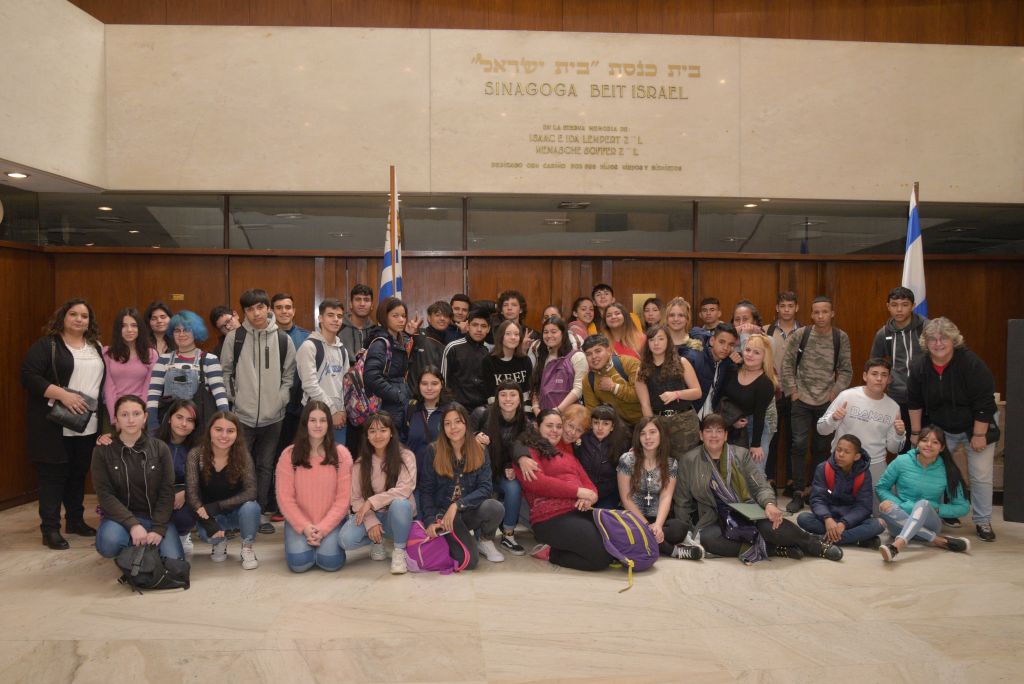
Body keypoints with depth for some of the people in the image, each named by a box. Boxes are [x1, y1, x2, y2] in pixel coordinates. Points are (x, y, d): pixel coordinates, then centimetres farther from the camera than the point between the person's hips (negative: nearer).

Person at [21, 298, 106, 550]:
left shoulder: (96, 347, 13)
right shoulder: (46, 345, -5)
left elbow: (105, 380, 18)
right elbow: (28, 376, -13)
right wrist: (62, 394, -23)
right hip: (55, 425, -5)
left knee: (79, 473, 13)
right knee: (52, 474, -1)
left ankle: (76, 520, 26)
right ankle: (50, 529, 6)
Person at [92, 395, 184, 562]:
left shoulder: (160, 448, 0)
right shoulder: (102, 451, -3)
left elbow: (167, 492, -3)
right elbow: (105, 494, -9)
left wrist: (158, 529, -16)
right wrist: (133, 525, -22)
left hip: (156, 516, 1)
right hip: (121, 516, -1)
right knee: (109, 542, -35)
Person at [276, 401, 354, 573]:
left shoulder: (341, 454, -6)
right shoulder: (289, 455, -5)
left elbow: (343, 498, -7)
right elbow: (285, 498, -6)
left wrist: (323, 528, -16)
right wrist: (305, 527, -16)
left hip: (331, 522, 0)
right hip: (299, 522, 1)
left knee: (330, 562, -23)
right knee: (299, 562, -21)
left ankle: (327, 541, 13)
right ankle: (296, 542, 14)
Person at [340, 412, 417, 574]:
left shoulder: (406, 457, -8)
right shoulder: (360, 463, -1)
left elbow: (404, 490, -19)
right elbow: (356, 499, -4)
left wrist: (372, 502, -25)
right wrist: (371, 521, -20)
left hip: (398, 517, -2)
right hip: (372, 516, 2)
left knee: (400, 504, -38)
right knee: (346, 539, -26)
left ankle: (399, 551, -13)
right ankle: (377, 541, 8)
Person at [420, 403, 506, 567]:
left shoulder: (480, 451, -2)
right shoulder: (434, 452, -6)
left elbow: (486, 487, -10)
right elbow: (426, 491, -3)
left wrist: (458, 505, -23)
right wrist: (431, 521, -15)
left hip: (470, 511, 2)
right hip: (443, 513, -2)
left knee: (495, 508, -33)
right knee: (469, 560, -25)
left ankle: (486, 541, 1)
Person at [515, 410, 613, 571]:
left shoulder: (566, 452, 27)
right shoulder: (527, 452, 3)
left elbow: (586, 481, 18)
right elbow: (538, 482, -14)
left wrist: (590, 496, -8)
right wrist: (578, 492, -14)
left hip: (580, 511, 8)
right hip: (552, 518, -8)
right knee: (603, 556, -21)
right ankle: (550, 552, -1)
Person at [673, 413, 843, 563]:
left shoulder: (740, 454, 7)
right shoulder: (689, 461, 3)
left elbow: (761, 486, 2)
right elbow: (682, 502, 7)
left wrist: (769, 503, -20)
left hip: (749, 513, 0)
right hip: (716, 521, 0)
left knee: (771, 526, -34)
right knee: (705, 538, -36)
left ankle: (816, 545, -7)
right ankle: (771, 549, -26)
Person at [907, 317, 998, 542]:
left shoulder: (970, 363, -24)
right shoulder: (919, 366, -11)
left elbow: (984, 402, -21)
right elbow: (914, 403, 0)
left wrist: (979, 435, -19)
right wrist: (916, 433, 2)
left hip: (974, 428, -4)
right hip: (941, 429, 4)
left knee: (981, 475, -2)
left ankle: (982, 521, 11)